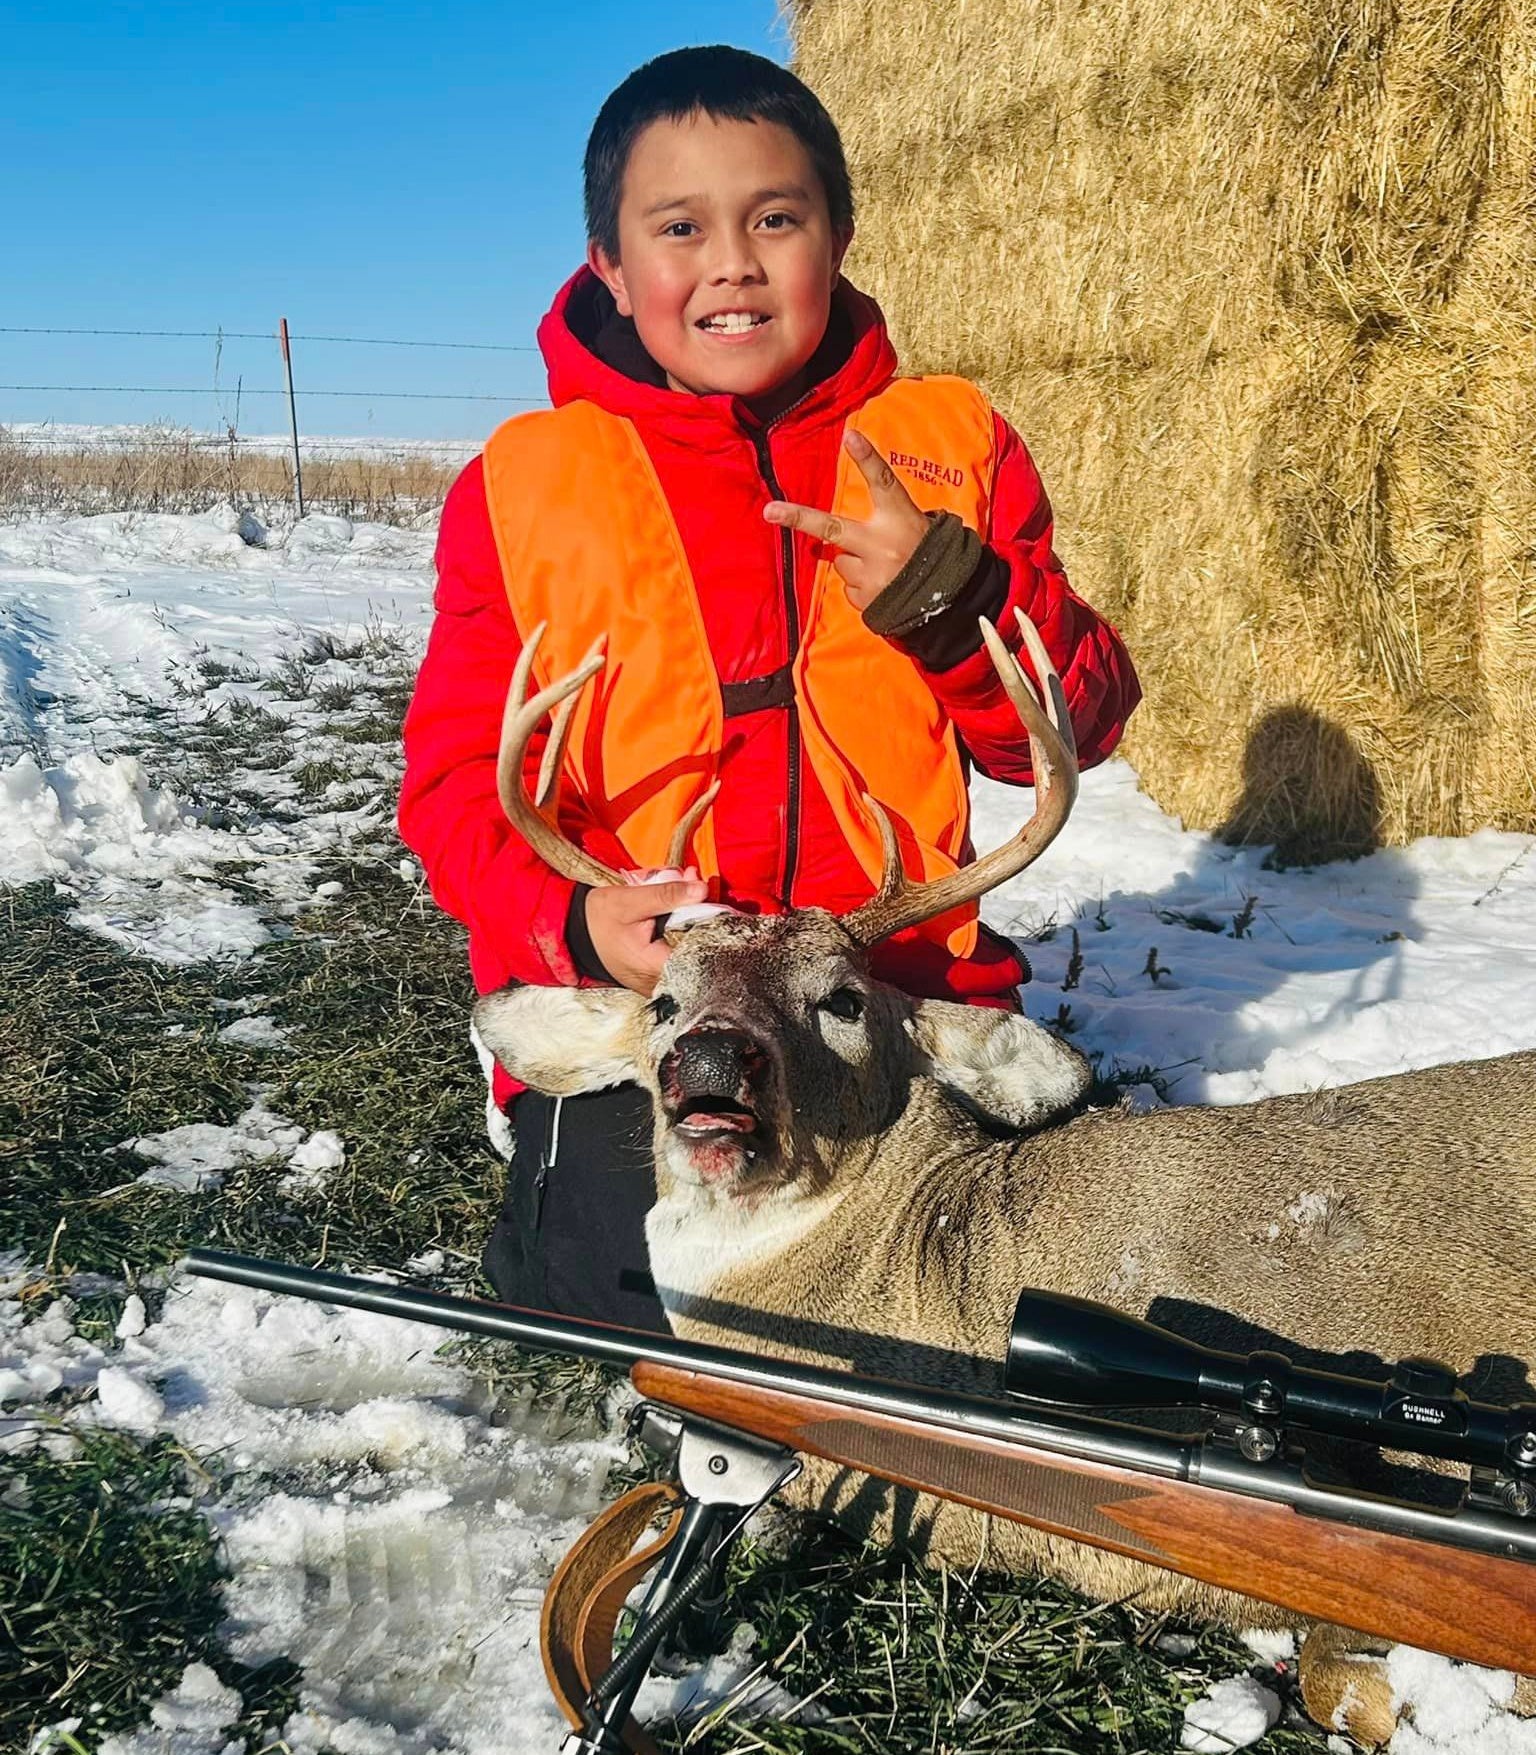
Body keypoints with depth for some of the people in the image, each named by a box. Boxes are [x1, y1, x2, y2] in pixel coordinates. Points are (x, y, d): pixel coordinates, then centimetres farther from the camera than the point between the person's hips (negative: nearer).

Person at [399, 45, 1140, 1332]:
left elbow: (1074, 728, 5)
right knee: (660, 1290, -18)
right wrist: (576, 920, -18)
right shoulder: (525, 484, 2)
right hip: (628, 1008, -1)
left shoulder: (950, 447, 6)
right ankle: (555, 1217, 13)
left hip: (907, 990, 2)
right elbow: (459, 777, 2)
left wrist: (950, 594, -15)